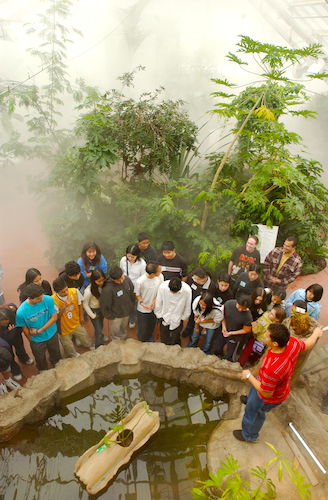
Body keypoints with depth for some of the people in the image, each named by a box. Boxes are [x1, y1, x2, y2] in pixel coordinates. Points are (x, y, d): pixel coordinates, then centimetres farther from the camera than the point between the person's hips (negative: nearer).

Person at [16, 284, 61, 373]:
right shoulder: (21, 312, -32)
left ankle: (56, 363, 65)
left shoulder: (48, 300, -29)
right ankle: (43, 371, 61)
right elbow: (25, 328, -14)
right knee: (40, 359, 27)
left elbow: (54, 317, -17)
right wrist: (31, 341, 0)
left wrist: (39, 331, -19)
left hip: (52, 334, 2)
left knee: (55, 353, 30)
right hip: (37, 340, -1)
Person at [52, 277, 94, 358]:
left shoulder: (74, 291, -24)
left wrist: (81, 317, 4)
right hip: (64, 328, -3)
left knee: (85, 338, 27)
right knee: (69, 348, 21)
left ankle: (90, 345, 61)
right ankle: (73, 355, 55)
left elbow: (80, 303, -4)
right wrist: (64, 306, -39)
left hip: (76, 323, 3)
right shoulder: (53, 300, -33)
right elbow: (57, 317, -25)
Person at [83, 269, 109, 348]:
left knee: (101, 324, 29)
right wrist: (93, 315, -10)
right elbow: (85, 304, -19)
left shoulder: (103, 285, -23)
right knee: (98, 329, 6)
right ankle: (99, 347, 31)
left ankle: (100, 335, 61)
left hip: (102, 308, 5)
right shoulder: (89, 291, -35)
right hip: (93, 310, -5)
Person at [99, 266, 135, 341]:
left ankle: (123, 338, 60)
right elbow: (104, 305, -23)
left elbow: (132, 292, -1)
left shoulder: (127, 279, -21)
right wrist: (110, 316, -12)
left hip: (127, 311, 4)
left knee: (123, 328, 31)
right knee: (116, 330, 23)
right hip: (117, 315, -4)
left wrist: (132, 305, 6)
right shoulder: (107, 289, -37)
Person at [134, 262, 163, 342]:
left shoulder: (160, 277, -24)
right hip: (143, 309, -4)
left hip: (154, 306, 4)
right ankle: (142, 339, 51)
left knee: (152, 324, 29)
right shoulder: (140, 281, -34)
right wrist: (142, 303, -25)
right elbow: (137, 293, -13)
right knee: (143, 326, 19)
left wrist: (155, 300, -16)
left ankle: (149, 335, 61)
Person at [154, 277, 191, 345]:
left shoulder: (187, 290, -28)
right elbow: (158, 304, -10)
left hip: (177, 320, -1)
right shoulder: (162, 287, -28)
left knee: (175, 341, 15)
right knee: (164, 340, 20)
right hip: (164, 318, 1)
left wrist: (183, 319, 0)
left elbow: (188, 307, -10)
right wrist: (160, 316, -2)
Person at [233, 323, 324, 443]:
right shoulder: (292, 342, -31)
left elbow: (266, 393, -33)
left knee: (254, 412, 23)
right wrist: (316, 334, 16)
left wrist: (249, 376, -21)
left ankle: (249, 436, 54)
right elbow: (307, 344, -6)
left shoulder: (272, 368, -50)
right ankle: (250, 400, 75)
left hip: (270, 398, -7)